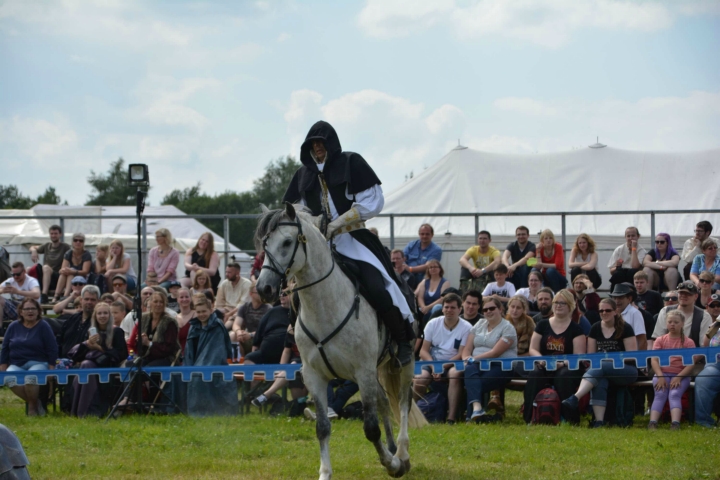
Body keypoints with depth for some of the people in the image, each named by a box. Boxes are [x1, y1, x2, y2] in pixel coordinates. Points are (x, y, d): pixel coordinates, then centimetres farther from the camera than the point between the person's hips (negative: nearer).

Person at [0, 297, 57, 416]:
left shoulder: (43, 326, 4)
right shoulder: (14, 327, 12)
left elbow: (52, 350, 2)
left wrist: (51, 370, -8)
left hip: (38, 363, -3)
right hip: (16, 365, 3)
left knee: (30, 378, -38)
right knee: (10, 379, -34)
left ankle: (32, 406, -9)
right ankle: (35, 403, -12)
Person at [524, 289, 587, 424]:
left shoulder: (576, 329, 5)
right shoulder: (542, 325, 14)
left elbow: (578, 355, -4)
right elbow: (533, 349, 9)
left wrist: (563, 364, -22)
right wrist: (540, 359, -13)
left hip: (567, 367, -2)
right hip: (544, 366, 2)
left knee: (565, 375, -37)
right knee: (534, 375, -31)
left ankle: (569, 417, -34)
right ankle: (530, 417, -32)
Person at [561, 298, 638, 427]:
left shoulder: (625, 329, 0)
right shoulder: (595, 329, 13)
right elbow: (591, 355, 14)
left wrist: (612, 359, -17)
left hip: (626, 370, -3)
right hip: (601, 369, 3)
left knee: (600, 368, -35)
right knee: (599, 382, -35)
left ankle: (575, 398, -53)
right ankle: (599, 421, -45)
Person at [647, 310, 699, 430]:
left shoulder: (688, 342, 10)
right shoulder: (660, 340, 16)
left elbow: (691, 364, -2)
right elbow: (654, 360, 3)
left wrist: (678, 377, -18)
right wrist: (660, 377, -15)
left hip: (681, 375, -1)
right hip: (662, 373, 1)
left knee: (675, 394, -29)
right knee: (660, 394, -26)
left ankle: (675, 425, -49)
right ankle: (652, 424, -44)